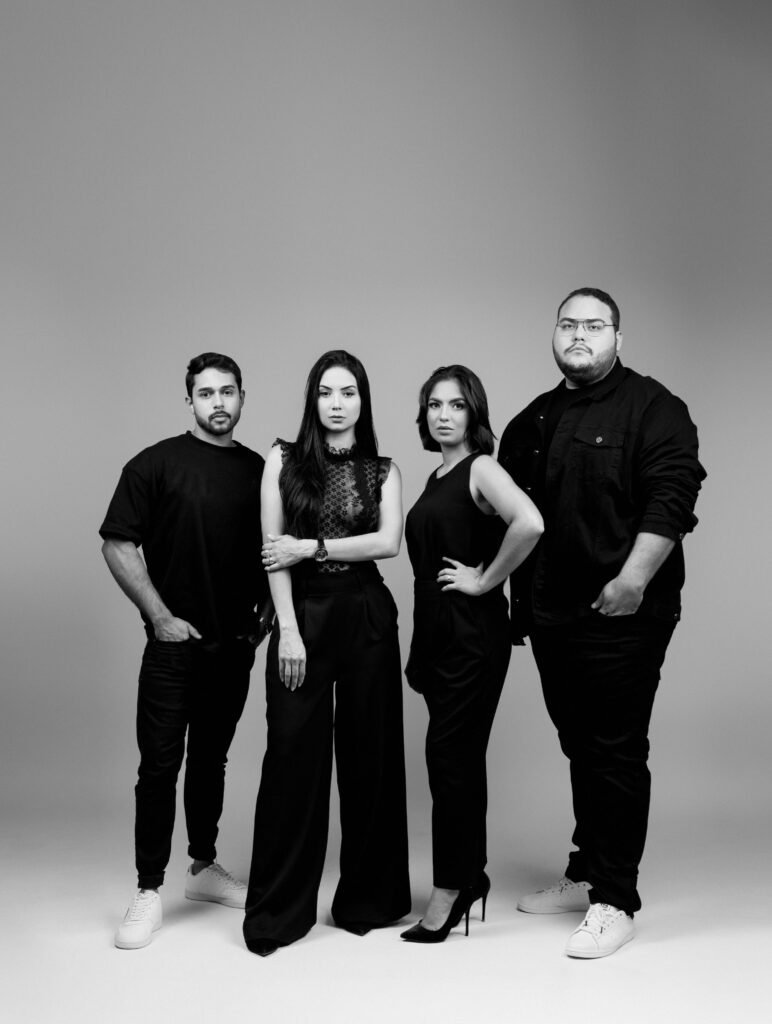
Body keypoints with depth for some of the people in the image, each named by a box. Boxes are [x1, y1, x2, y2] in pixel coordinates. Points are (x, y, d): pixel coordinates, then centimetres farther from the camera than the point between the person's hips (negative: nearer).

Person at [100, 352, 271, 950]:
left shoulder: (258, 470, 8)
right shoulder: (156, 465, -5)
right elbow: (118, 545, -7)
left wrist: (265, 609, 3)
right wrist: (161, 616, -10)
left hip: (236, 643, 4)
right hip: (176, 640, -4)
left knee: (211, 759, 15)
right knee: (160, 764, -2)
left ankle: (205, 867, 28)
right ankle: (149, 890, 7)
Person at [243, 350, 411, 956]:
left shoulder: (383, 471, 8)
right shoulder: (284, 460, 5)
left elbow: (389, 542, -7)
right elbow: (274, 549, -1)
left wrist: (312, 547, -12)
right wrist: (287, 628, -9)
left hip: (366, 616, 1)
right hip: (302, 614, -1)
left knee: (368, 753, 6)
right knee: (294, 755, -1)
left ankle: (367, 899, 21)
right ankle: (278, 911, 11)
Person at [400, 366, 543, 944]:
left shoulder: (481, 468, -10)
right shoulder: (437, 477, 15)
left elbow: (529, 523, -30)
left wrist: (486, 581, -18)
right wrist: (419, 650, 14)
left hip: (472, 630, -8)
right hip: (435, 630, 8)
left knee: (450, 755, -4)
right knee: (462, 755, 14)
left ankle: (450, 890, 7)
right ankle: (471, 875, 25)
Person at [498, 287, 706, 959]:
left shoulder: (651, 408, -4)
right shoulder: (532, 422, 16)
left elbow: (671, 496, -15)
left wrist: (633, 581, -21)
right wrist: (518, 601, 16)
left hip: (621, 614, -6)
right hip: (551, 615, 7)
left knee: (616, 753, -2)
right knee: (580, 748, 16)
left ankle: (614, 902, 8)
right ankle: (585, 876, 29)